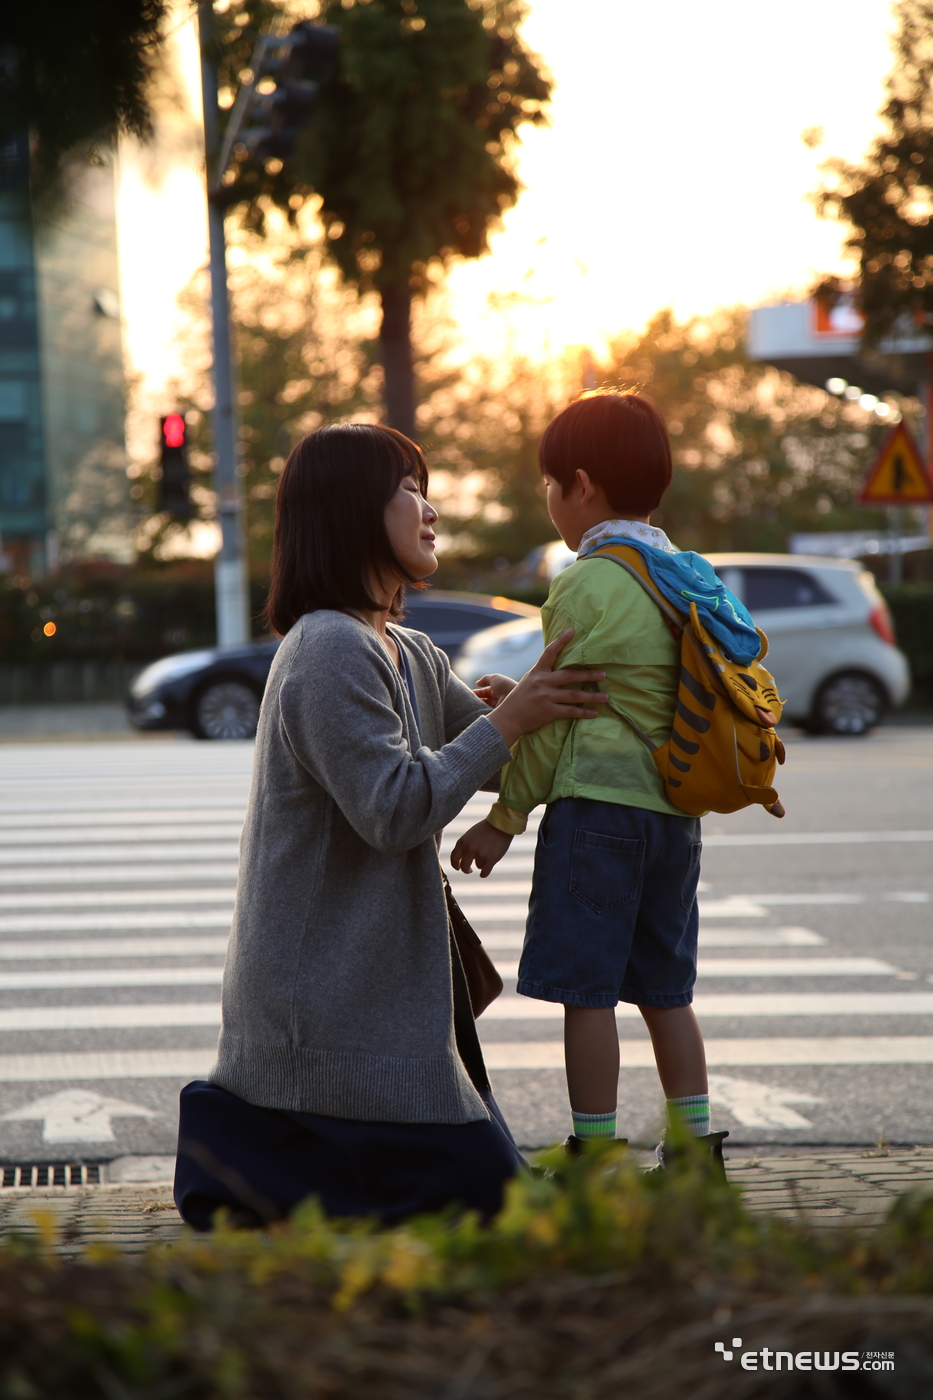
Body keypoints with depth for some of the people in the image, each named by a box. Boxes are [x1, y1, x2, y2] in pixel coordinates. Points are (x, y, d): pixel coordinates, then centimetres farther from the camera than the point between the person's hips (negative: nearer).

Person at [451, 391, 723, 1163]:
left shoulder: (586, 584, -11)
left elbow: (557, 717, -10)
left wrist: (506, 818, -3)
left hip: (596, 804, -8)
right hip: (674, 809, 8)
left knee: (586, 988, -2)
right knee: (664, 988, 13)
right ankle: (697, 1145, 15)